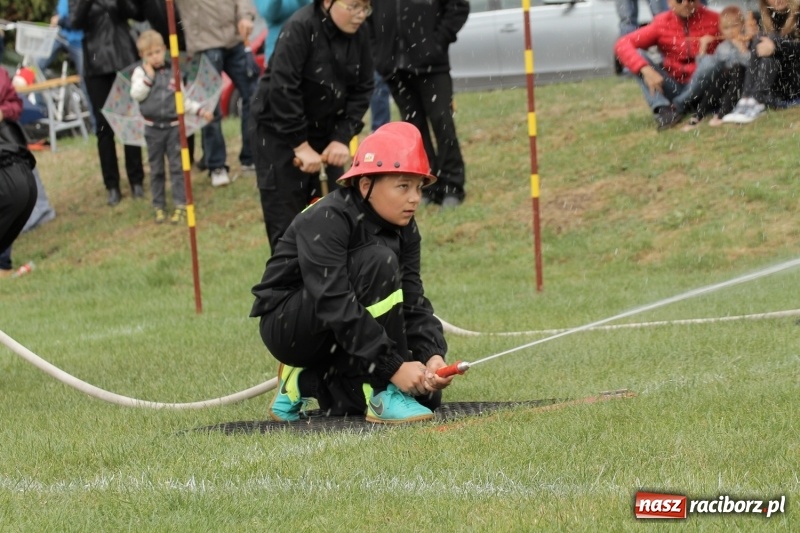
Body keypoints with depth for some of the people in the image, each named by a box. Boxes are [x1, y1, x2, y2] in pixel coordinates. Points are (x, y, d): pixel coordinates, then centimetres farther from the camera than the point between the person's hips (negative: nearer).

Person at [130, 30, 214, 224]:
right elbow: (136, 94, -12)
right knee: (156, 169, 6)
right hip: (153, 128, -1)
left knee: (177, 166, -3)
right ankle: (159, 207, 13)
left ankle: (180, 205, -1)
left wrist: (200, 111, 5)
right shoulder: (140, 72, 2)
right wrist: (149, 77, -13)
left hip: (173, 126, 1)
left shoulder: (173, 72, 7)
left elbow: (183, 100, 13)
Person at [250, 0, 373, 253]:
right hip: (280, 133, -6)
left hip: (325, 132, 6)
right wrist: (300, 145, -24)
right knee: (286, 222, -6)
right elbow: (282, 90, -26)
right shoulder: (300, 28, -23)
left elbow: (361, 90, 2)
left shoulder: (358, 34, -4)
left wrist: (342, 138, -10)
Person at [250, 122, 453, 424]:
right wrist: (394, 367, -37)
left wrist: (433, 355, -26)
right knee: (379, 260, -29)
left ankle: (307, 382, 8)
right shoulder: (326, 221, -25)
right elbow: (336, 306, -34)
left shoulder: (404, 230, -1)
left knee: (426, 392, -9)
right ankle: (383, 395, -25)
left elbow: (413, 302, -7)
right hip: (286, 326, -8)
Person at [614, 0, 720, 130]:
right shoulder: (661, 24, -4)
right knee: (636, 55, -16)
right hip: (673, 89, 2)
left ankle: (677, 107, -21)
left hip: (701, 88, -2)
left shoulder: (712, 20, -5)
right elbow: (622, 44, -13)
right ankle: (662, 108, -32)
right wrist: (645, 69, -29)